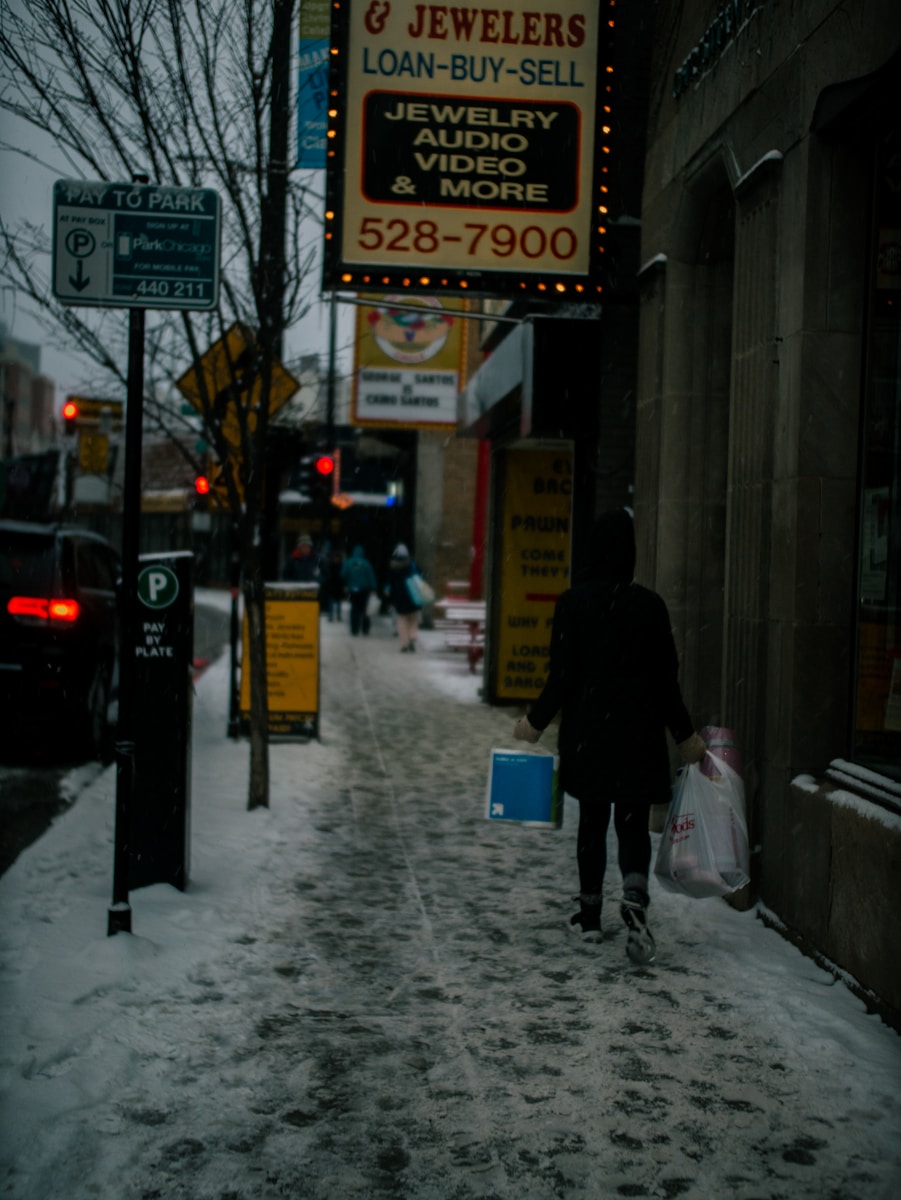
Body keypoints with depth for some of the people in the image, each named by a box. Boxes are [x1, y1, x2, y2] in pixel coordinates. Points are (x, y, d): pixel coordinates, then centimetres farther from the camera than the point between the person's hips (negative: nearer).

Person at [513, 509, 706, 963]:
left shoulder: (573, 602, -6)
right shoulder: (649, 604, -4)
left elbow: (562, 673, -7)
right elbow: (666, 678, -1)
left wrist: (536, 721, 6)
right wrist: (684, 734, 9)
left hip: (587, 730, 0)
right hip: (638, 730, 0)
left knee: (592, 820, 13)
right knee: (633, 823, 5)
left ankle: (590, 915, 19)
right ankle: (635, 896, -20)